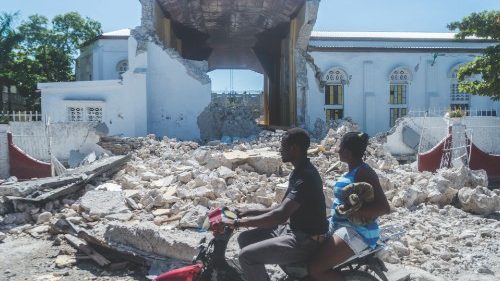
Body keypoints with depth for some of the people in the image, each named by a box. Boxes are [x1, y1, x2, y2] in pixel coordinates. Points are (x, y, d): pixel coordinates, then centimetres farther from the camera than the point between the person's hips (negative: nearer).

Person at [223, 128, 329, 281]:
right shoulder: (299, 172, 9)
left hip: (306, 240, -10)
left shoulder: (306, 177, -24)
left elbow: (280, 215, -32)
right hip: (293, 230, 10)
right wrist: (251, 212, 8)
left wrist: (238, 222, -26)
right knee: (245, 238, 7)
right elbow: (282, 208, 17)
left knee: (247, 255, -18)